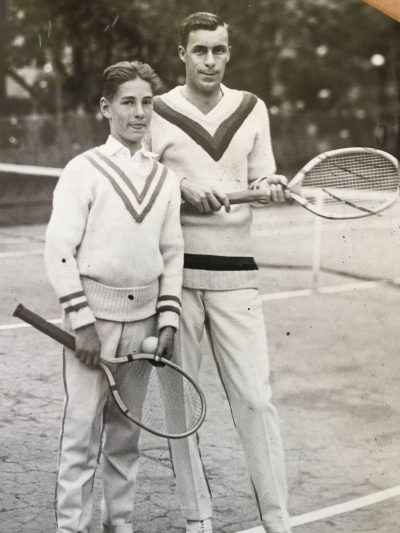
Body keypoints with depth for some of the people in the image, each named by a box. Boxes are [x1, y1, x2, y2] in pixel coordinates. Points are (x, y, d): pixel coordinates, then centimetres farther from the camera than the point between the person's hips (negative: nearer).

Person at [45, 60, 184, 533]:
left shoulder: (164, 178, 10)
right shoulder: (82, 171, -4)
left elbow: (172, 254, 13)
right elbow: (59, 250, -8)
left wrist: (167, 320, 5)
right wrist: (82, 323, -13)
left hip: (142, 318, 4)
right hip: (93, 315, -4)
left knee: (126, 431, 12)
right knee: (82, 429, -4)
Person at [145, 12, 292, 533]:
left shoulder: (252, 108, 10)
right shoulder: (156, 113, 2)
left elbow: (261, 178, 12)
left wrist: (271, 186, -11)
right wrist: (185, 189, -13)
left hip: (235, 271, 1)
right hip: (174, 272, -1)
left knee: (255, 398, -3)